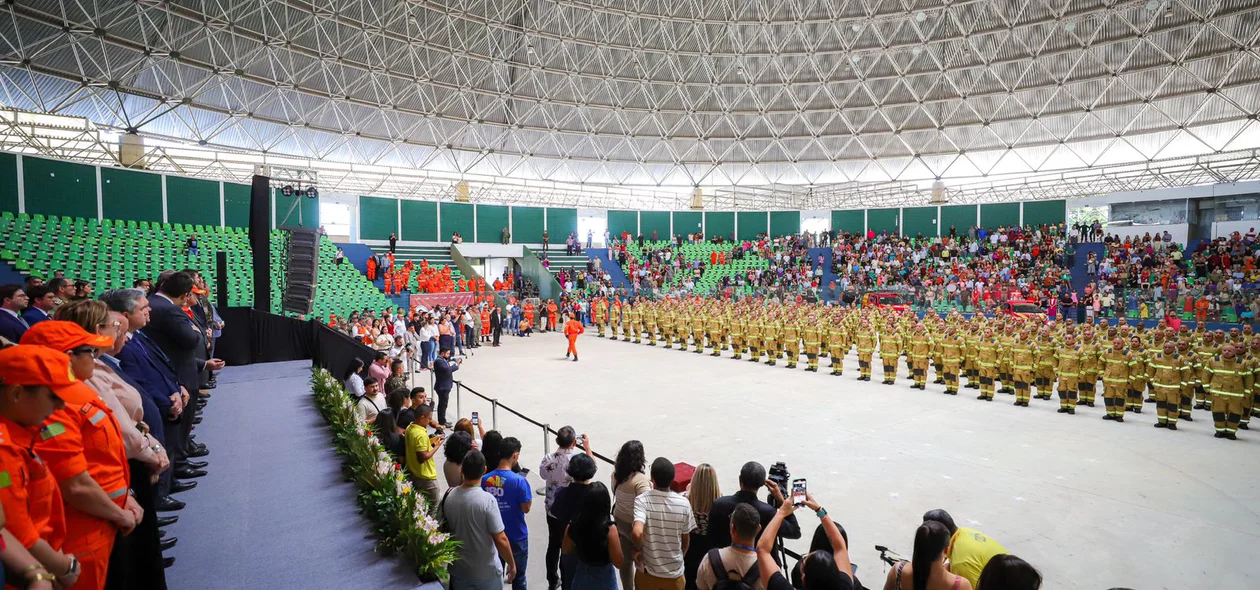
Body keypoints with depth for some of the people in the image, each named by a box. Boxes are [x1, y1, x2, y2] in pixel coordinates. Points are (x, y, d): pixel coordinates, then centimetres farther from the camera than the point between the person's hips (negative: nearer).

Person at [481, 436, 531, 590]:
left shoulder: (485, 479, -9)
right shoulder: (519, 480, -24)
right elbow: (526, 508, -15)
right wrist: (529, 495, 0)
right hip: (517, 537, -4)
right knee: (518, 577, 16)